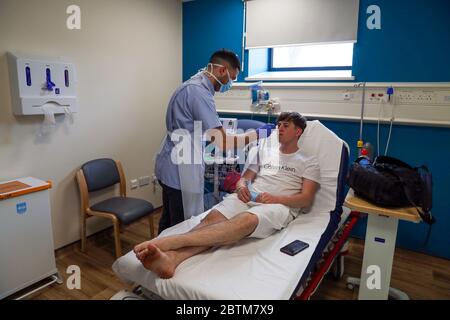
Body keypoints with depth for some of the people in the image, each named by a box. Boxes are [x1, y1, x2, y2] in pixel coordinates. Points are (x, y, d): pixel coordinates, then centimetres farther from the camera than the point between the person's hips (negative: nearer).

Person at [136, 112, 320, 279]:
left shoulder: (309, 162, 14)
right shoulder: (263, 150, 25)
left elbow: (306, 199, 2)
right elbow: (245, 178, 22)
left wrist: (275, 199, -14)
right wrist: (241, 187, -3)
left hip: (280, 205, -4)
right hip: (248, 198, 5)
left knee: (245, 220, -38)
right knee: (214, 216, -30)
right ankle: (171, 257, -54)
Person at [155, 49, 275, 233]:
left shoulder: (193, 86, 13)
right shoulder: (199, 92, -20)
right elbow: (223, 142, -24)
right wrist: (257, 134, -12)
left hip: (171, 167, 10)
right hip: (181, 171, -10)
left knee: (169, 224, 20)